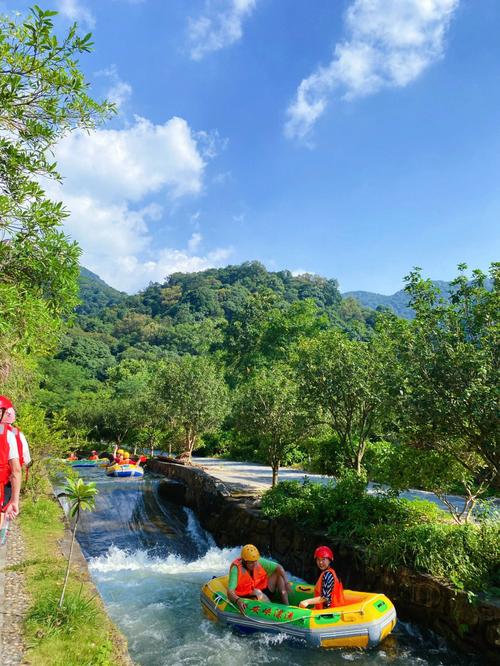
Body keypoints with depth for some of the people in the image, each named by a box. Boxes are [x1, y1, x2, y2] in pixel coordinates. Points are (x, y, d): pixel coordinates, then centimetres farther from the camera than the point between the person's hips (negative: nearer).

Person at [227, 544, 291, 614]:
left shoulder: (259, 561, -10)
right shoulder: (236, 569, -23)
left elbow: (278, 567, -6)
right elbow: (230, 592, -32)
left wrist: (286, 582, -21)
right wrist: (237, 600, -52)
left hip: (262, 591, 6)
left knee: (279, 574, -8)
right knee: (257, 593, -38)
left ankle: (286, 606, -15)